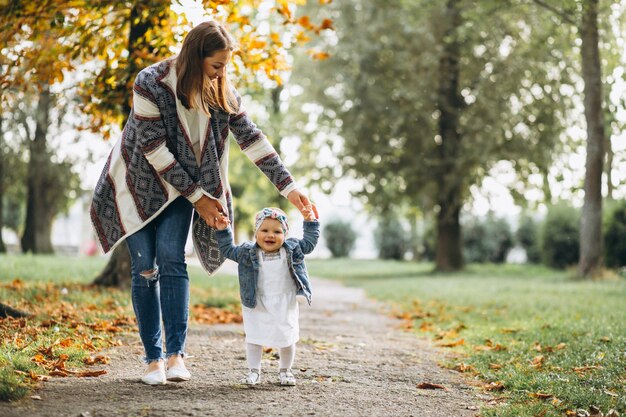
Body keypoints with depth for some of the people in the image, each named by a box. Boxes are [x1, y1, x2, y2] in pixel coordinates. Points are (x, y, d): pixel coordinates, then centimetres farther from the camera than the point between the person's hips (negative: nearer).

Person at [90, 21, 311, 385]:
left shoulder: (223, 92, -7)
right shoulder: (151, 84, -22)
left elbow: (253, 139, -4)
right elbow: (154, 149, -22)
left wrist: (289, 186, -10)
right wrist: (196, 196, -19)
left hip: (182, 185, 3)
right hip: (140, 183, -2)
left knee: (171, 259, -14)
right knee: (145, 268, -4)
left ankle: (176, 354, -16)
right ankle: (153, 358, 2)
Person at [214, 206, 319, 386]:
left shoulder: (292, 249, -2)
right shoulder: (247, 252, -4)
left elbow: (309, 243, 8)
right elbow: (228, 250, 5)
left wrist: (310, 222, -1)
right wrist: (223, 231, -4)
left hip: (285, 305, 1)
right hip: (256, 305, -1)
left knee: (286, 340, 9)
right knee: (254, 338, 4)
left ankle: (285, 371, 28)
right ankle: (254, 371, 17)